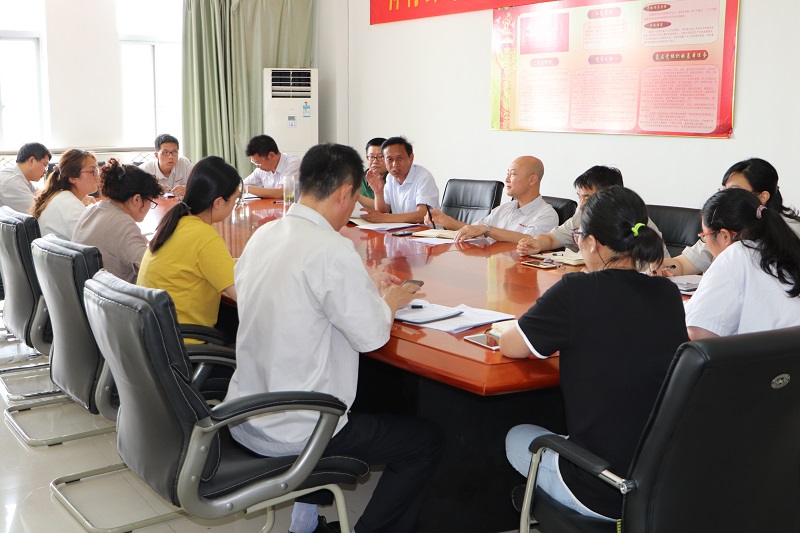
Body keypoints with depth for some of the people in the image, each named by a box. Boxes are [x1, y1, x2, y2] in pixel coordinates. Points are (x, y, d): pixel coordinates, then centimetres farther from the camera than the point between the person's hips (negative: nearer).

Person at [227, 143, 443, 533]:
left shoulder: (262, 236, 3)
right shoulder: (332, 251, -23)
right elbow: (371, 335, -17)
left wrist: (366, 286, 16)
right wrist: (389, 300, 3)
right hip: (291, 435, -8)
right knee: (426, 441, 7)